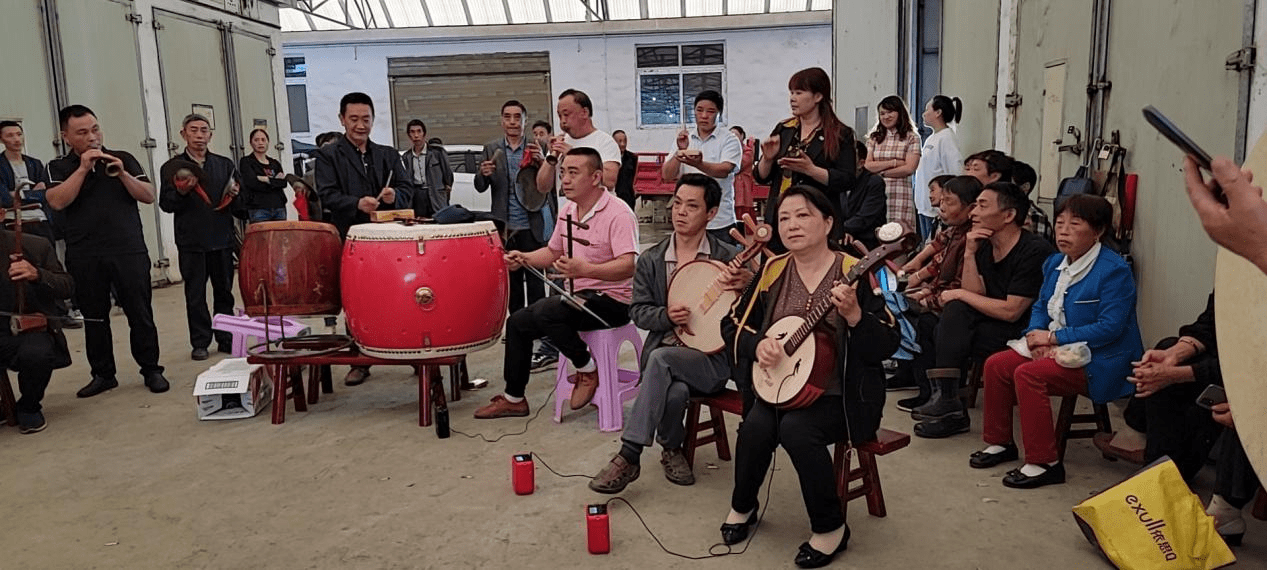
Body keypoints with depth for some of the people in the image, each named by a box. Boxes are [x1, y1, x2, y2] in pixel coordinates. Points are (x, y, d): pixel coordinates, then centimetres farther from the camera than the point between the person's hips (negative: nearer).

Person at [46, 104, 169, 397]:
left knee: (140, 313, -1)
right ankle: (103, 374, 19)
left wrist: (122, 173, -12)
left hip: (129, 251, -1)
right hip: (84, 257, 1)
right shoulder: (60, 167, 7)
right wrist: (83, 168, -12)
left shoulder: (124, 159, 8)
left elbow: (148, 196, 1)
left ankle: (151, 370, 8)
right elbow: (57, 202, -9)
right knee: (94, 317, 8)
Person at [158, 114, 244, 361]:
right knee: (195, 295, 3)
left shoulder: (225, 165, 11)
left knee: (224, 292, 8)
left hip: (222, 239, 2)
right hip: (191, 241, -2)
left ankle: (226, 338, 17)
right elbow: (165, 204, -1)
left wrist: (235, 196, -11)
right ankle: (200, 343, 11)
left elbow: (242, 207, 11)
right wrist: (181, 192, -18)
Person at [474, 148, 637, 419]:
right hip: (578, 295, 9)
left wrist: (585, 269, -42)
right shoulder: (567, 211, 9)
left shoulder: (618, 213, -18)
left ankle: (587, 369, -8)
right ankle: (514, 399, 18)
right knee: (517, 322, 5)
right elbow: (552, 252, 21)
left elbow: (628, 266, -29)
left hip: (612, 300, -9)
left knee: (545, 311, -30)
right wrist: (524, 258, 2)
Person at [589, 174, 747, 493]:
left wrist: (746, 287, -21)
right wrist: (667, 316, -14)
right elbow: (638, 311, 8)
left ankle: (629, 457, -27)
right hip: (663, 352, 2)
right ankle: (671, 448, 0)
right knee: (675, 391, -33)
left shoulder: (729, 258, 1)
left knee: (661, 358, -33)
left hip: (712, 359, -2)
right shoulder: (650, 260, 9)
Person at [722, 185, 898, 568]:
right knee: (756, 426, -23)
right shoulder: (773, 270, 4)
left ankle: (830, 528, -7)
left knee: (797, 428, -30)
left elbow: (887, 346, -13)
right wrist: (758, 345, -9)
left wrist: (853, 314, -30)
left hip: (842, 393, -4)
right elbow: (740, 325, 12)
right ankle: (742, 506, 7)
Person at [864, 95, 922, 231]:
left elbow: (909, 168, -4)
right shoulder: (874, 138, 15)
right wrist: (894, 162, -5)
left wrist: (881, 171, -1)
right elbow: (868, 166, 5)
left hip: (900, 195, -3)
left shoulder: (911, 138, 6)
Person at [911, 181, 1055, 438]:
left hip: (1027, 333, -8)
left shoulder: (1035, 251, -18)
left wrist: (959, 294, -13)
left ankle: (947, 400, -10)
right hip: (995, 325, 8)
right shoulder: (985, 247, 6)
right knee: (956, 310, -12)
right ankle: (946, 399, -12)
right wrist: (969, 255, -11)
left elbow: (1011, 311, -22)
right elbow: (977, 296, -1)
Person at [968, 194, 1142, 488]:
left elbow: (1109, 327, -22)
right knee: (996, 365, -4)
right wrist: (1036, 334, -5)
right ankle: (1000, 442, 11)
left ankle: (1045, 463, -19)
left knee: (1028, 375, -29)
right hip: (1056, 349, 9)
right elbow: (1041, 306, 18)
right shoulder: (1055, 263, 10)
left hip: (1096, 361, -9)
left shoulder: (1114, 271, -16)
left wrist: (1053, 337, -20)